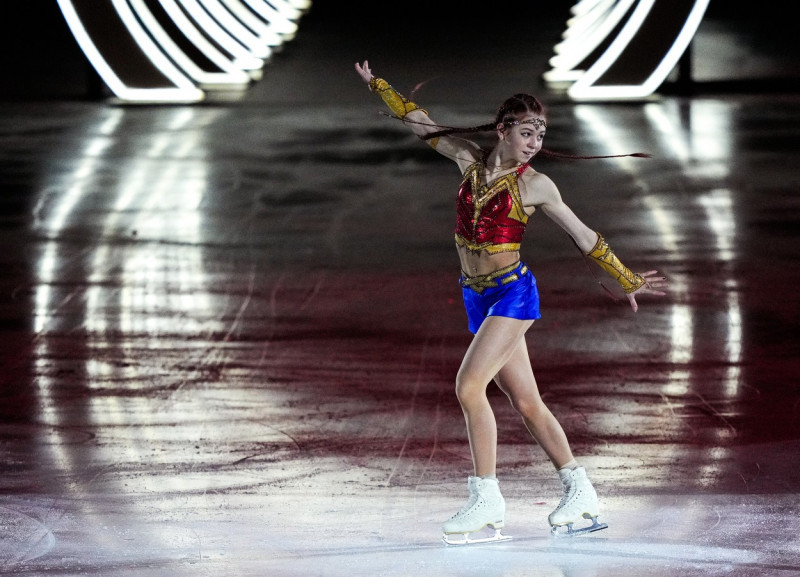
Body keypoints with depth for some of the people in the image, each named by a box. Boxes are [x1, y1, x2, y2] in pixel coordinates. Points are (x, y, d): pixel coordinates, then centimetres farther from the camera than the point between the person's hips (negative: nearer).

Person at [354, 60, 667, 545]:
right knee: (526, 401, 7)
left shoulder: (535, 185, -6)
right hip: (478, 298, 5)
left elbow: (583, 235, 2)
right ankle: (581, 492, 15)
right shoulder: (471, 160, 5)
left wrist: (627, 281, 7)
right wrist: (379, 86, 19)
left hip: (513, 291, -5)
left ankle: (487, 500, -15)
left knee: (469, 385, -19)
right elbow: (423, 124, 16)